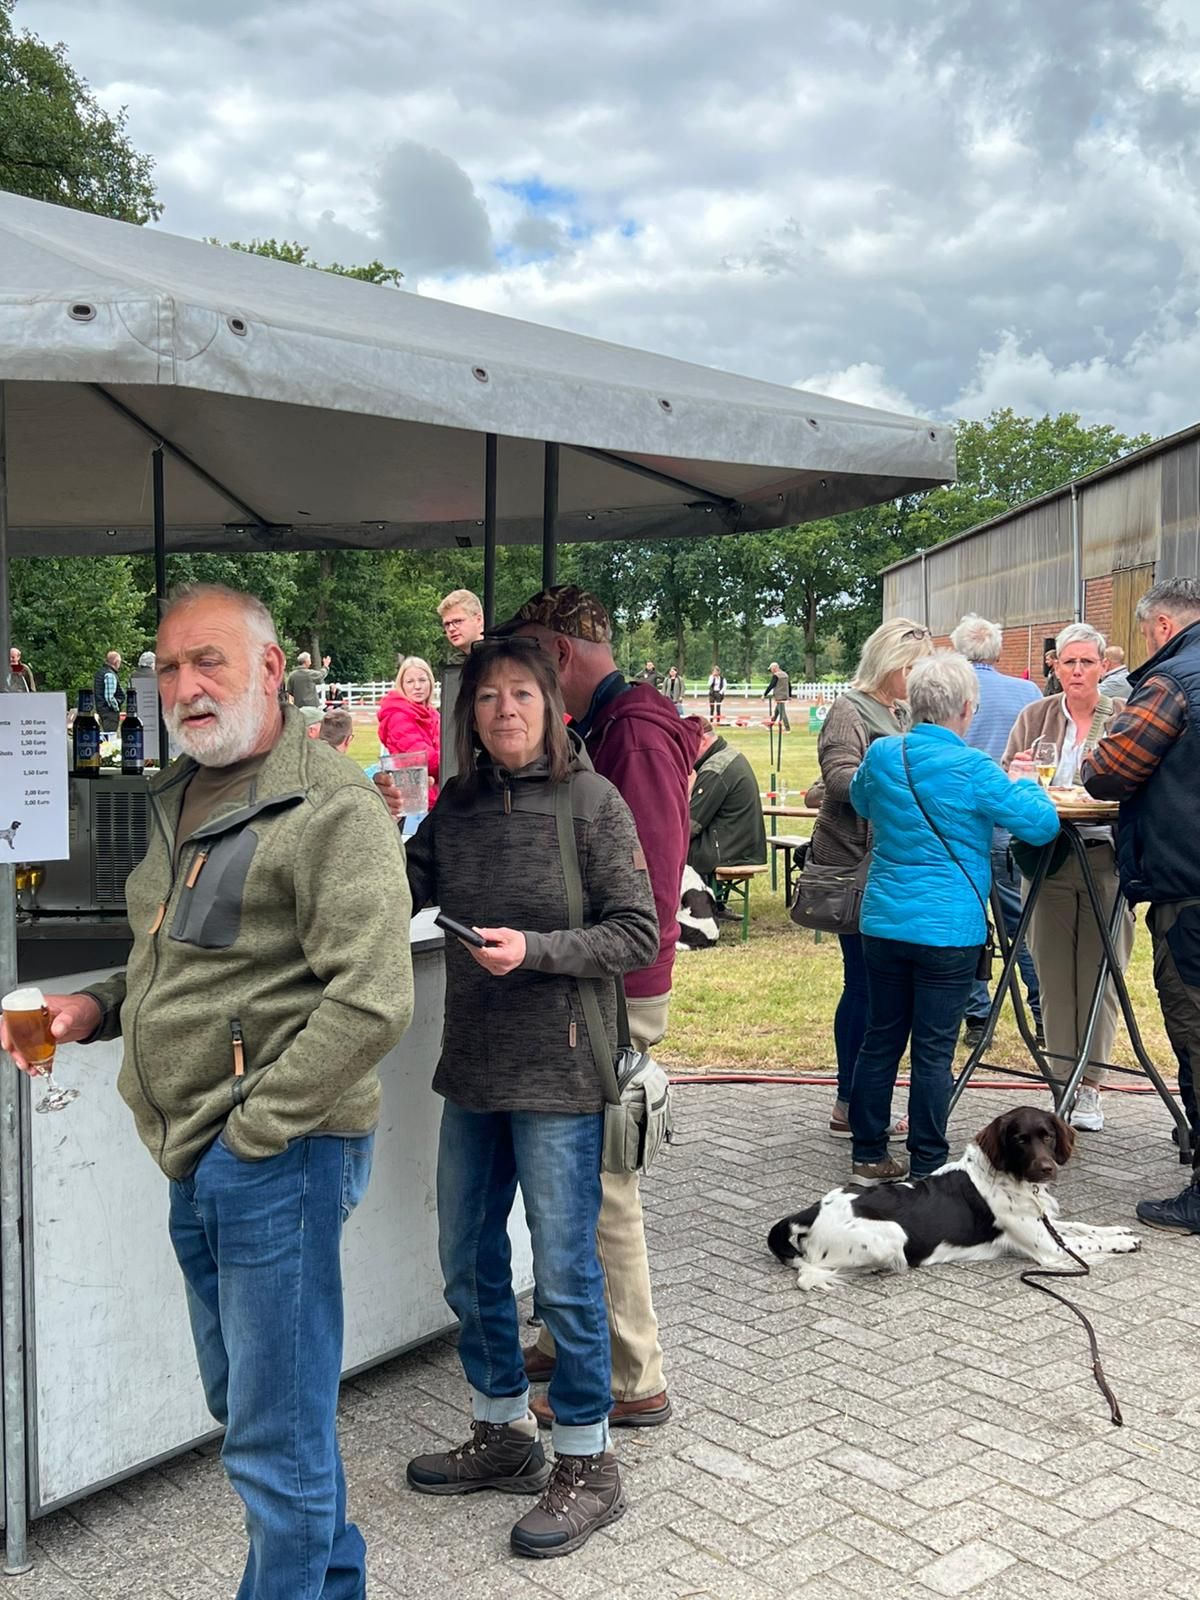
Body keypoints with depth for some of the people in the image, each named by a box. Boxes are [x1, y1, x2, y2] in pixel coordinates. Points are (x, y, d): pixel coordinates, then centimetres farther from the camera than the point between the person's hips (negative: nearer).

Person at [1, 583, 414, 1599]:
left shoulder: (329, 807, -15)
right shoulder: (181, 798, 13)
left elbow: (371, 1002, -23)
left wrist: (253, 1130, -18)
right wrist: (102, 1007, 8)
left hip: (275, 1160, -9)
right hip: (198, 1165, 9)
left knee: (277, 1437, 3)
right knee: (240, 1400, 22)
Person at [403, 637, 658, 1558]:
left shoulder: (591, 801, -9)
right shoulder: (457, 805, 6)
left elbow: (637, 935, -11)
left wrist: (534, 949, -21)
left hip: (559, 1072, -6)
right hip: (474, 1067, 6)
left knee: (563, 1274, 3)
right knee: (468, 1264, 16)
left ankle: (587, 1465, 21)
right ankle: (504, 1435, 36)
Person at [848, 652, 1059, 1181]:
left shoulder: (881, 755, 2)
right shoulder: (972, 769, -14)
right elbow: (1042, 824, -8)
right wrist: (1025, 784, 10)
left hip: (883, 922, 5)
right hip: (948, 929, -5)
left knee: (881, 1039, 13)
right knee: (933, 1050, 2)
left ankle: (869, 1155, 21)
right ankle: (927, 1168, 9)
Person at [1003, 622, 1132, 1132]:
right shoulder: (1033, 717, 8)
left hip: (1106, 859, -2)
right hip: (1048, 859, 2)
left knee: (1098, 974, 4)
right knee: (1054, 973, 6)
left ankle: (1089, 1086, 15)